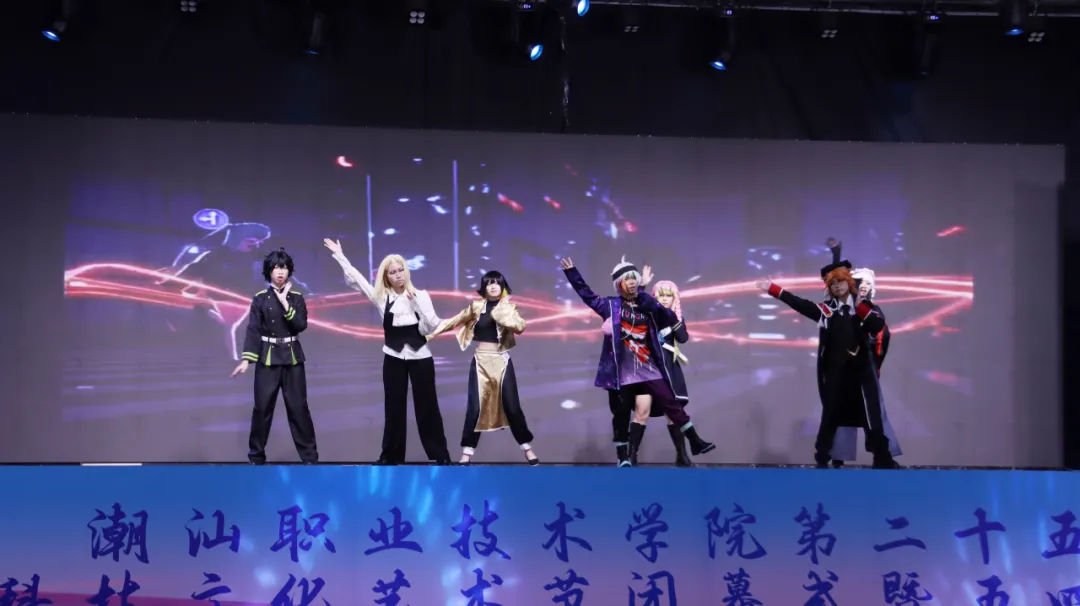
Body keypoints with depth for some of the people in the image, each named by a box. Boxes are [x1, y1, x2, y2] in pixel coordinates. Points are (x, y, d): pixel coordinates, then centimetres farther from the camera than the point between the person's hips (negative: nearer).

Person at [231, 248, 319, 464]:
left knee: (298, 407, 1)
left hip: (292, 358, 1)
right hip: (267, 358, -1)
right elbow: (253, 330, -4)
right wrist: (246, 359, -13)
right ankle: (256, 456, 12)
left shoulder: (296, 298, 5)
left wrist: (285, 303, -14)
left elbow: (301, 325, -9)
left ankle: (309, 455, 6)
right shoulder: (260, 299, 1)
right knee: (262, 407, 0)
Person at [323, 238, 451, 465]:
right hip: (393, 358, 1)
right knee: (394, 408, 7)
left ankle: (440, 455, 8)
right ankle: (391, 456, 16)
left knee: (427, 406, 2)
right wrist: (339, 254, 2)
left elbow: (432, 326, -9)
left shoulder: (420, 295, -1)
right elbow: (354, 278, 2)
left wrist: (417, 301, -18)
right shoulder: (382, 296, 2)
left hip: (420, 357, -1)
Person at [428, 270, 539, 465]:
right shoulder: (476, 306, 3)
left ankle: (527, 447, 15)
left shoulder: (508, 307, 0)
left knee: (512, 406, 1)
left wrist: (504, 313, -22)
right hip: (481, 361, 1)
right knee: (475, 407, -3)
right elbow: (455, 321, 11)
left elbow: (520, 327, -16)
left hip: (502, 361, -1)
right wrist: (433, 333, 9)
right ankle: (467, 452, 4)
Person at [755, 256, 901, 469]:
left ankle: (883, 461, 6)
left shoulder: (864, 305, 4)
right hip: (835, 373, 1)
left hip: (861, 371, -1)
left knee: (872, 417, 0)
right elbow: (800, 304, -1)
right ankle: (821, 460, 12)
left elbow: (878, 325, -12)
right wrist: (772, 289, -5)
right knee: (829, 417, 6)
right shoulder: (826, 309, 5)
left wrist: (860, 306, -20)